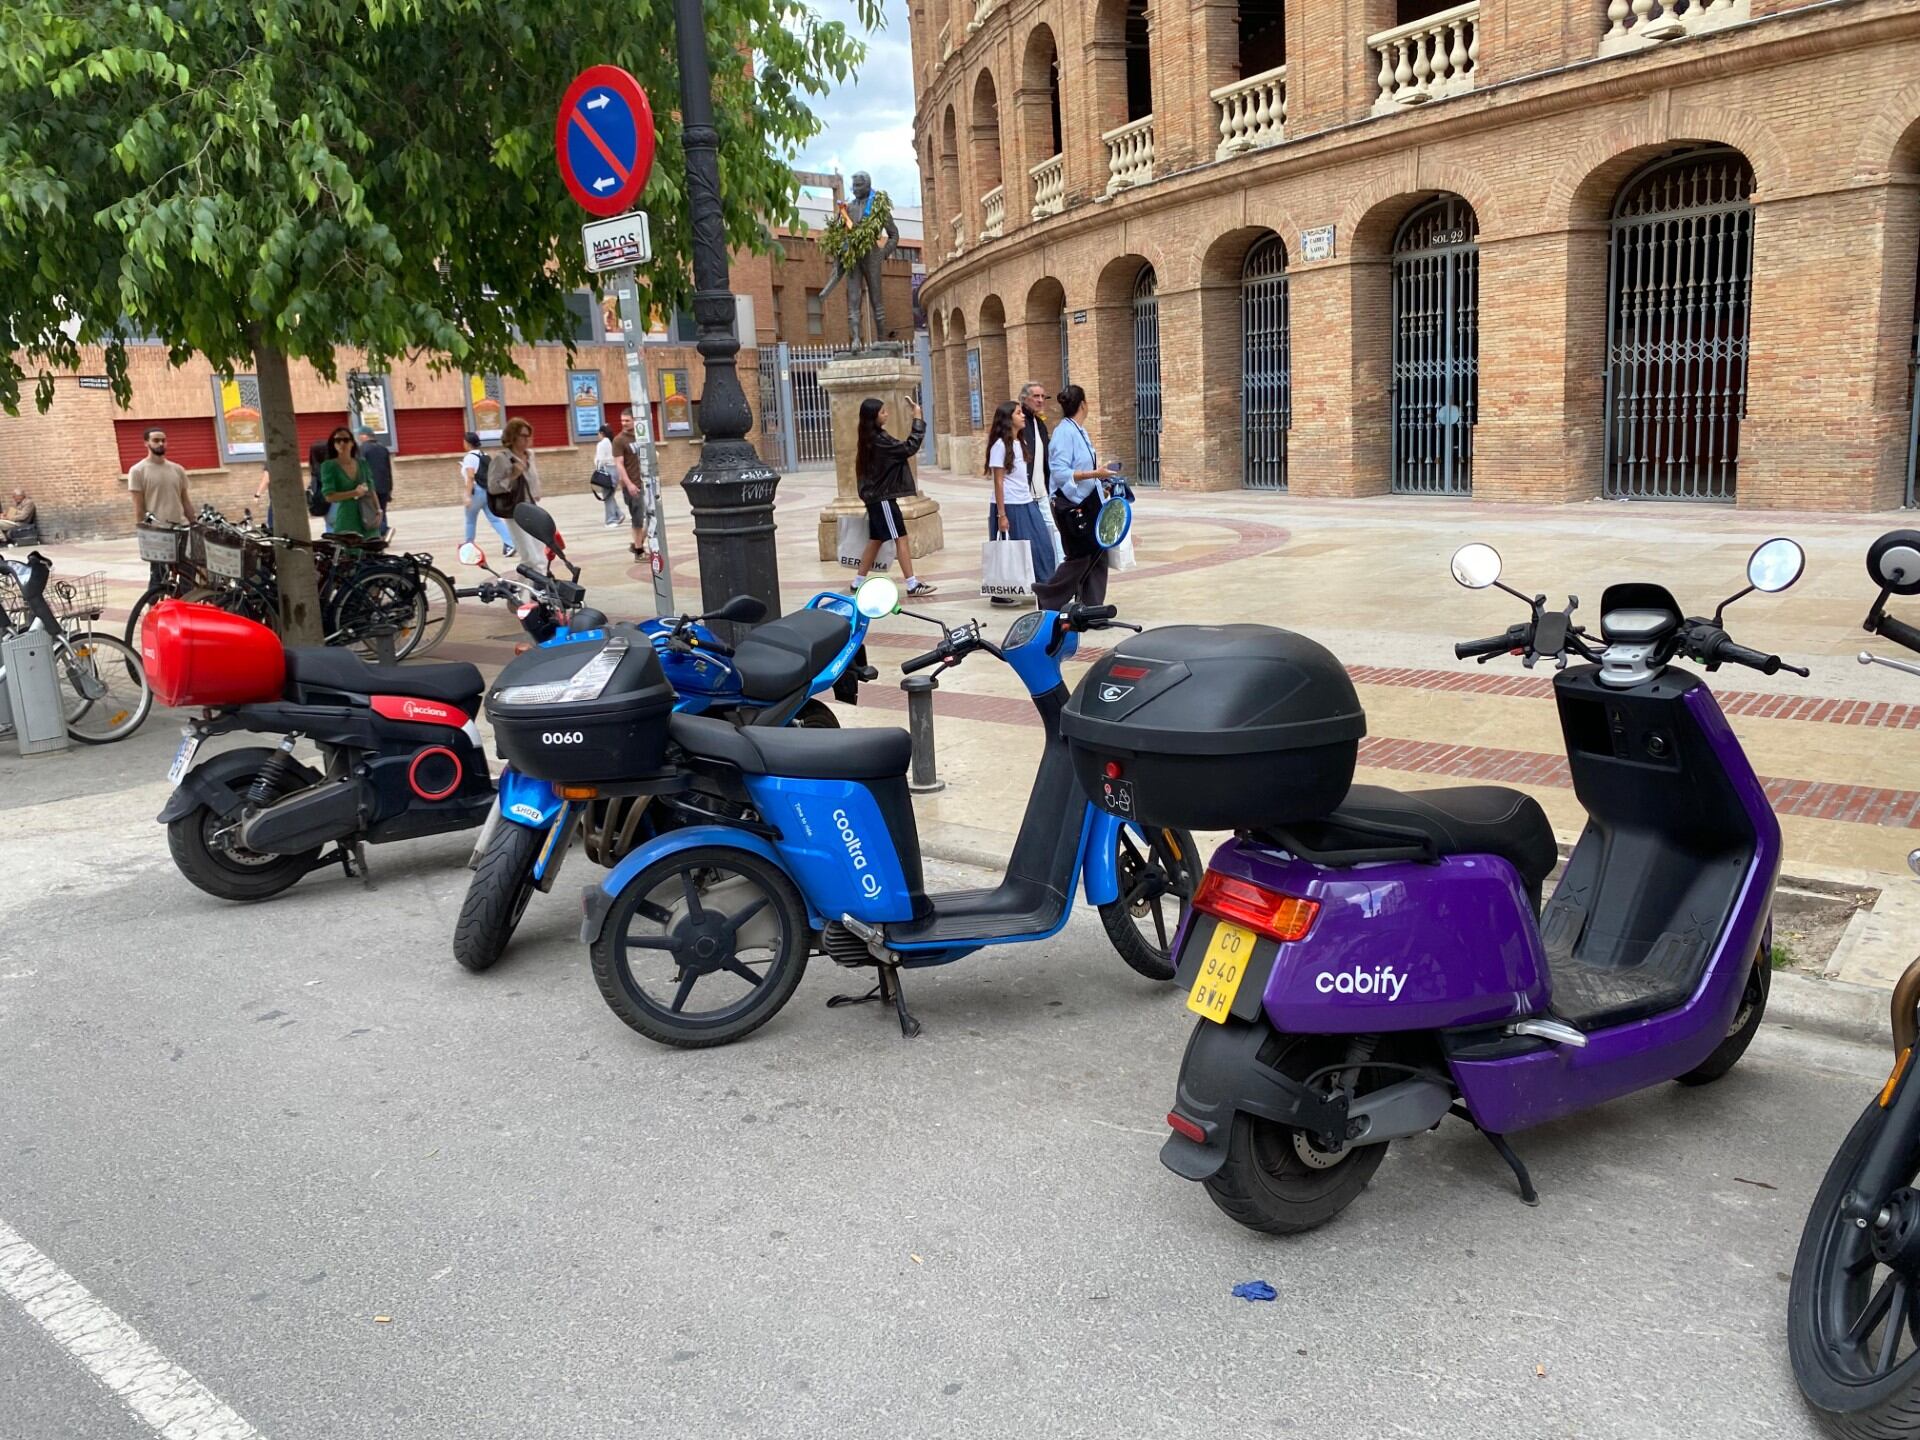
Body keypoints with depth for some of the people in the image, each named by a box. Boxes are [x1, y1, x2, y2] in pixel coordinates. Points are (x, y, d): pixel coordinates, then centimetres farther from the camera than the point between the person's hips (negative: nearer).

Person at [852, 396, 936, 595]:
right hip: (883, 498, -10)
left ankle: (858, 582, 18)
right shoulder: (879, 440, -19)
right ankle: (912, 584, -7)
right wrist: (918, 419, -16)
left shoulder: (870, 439, 11)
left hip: (876, 496, 10)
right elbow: (910, 447, -20)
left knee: (875, 540, 14)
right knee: (901, 539, -7)